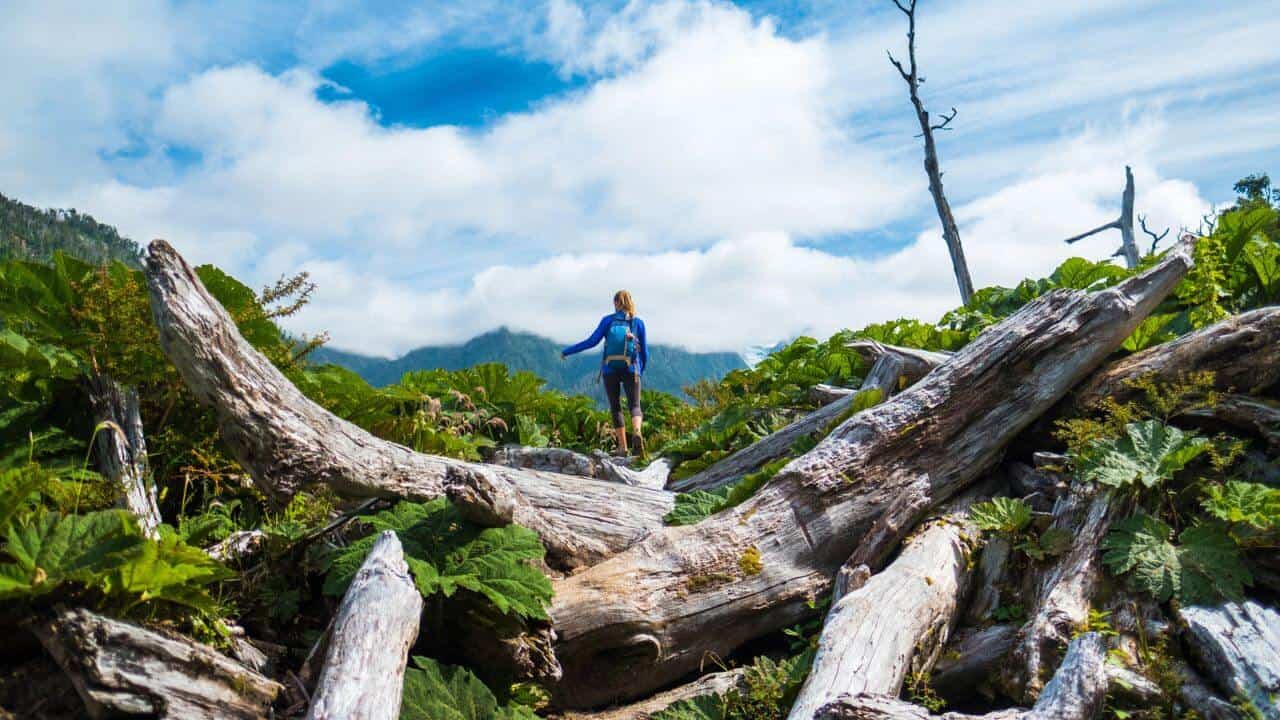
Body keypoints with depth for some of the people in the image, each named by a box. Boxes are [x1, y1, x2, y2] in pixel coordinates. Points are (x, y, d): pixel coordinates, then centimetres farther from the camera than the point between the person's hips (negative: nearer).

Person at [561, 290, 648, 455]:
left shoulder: (608, 320, 3)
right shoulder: (638, 322, 5)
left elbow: (592, 341, -3)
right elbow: (644, 350, 8)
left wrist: (568, 351, 7)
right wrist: (641, 370, 25)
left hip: (610, 370, 0)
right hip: (631, 370, 0)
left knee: (615, 408, 11)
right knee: (635, 406, 0)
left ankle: (622, 446, 7)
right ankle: (637, 433, -31)